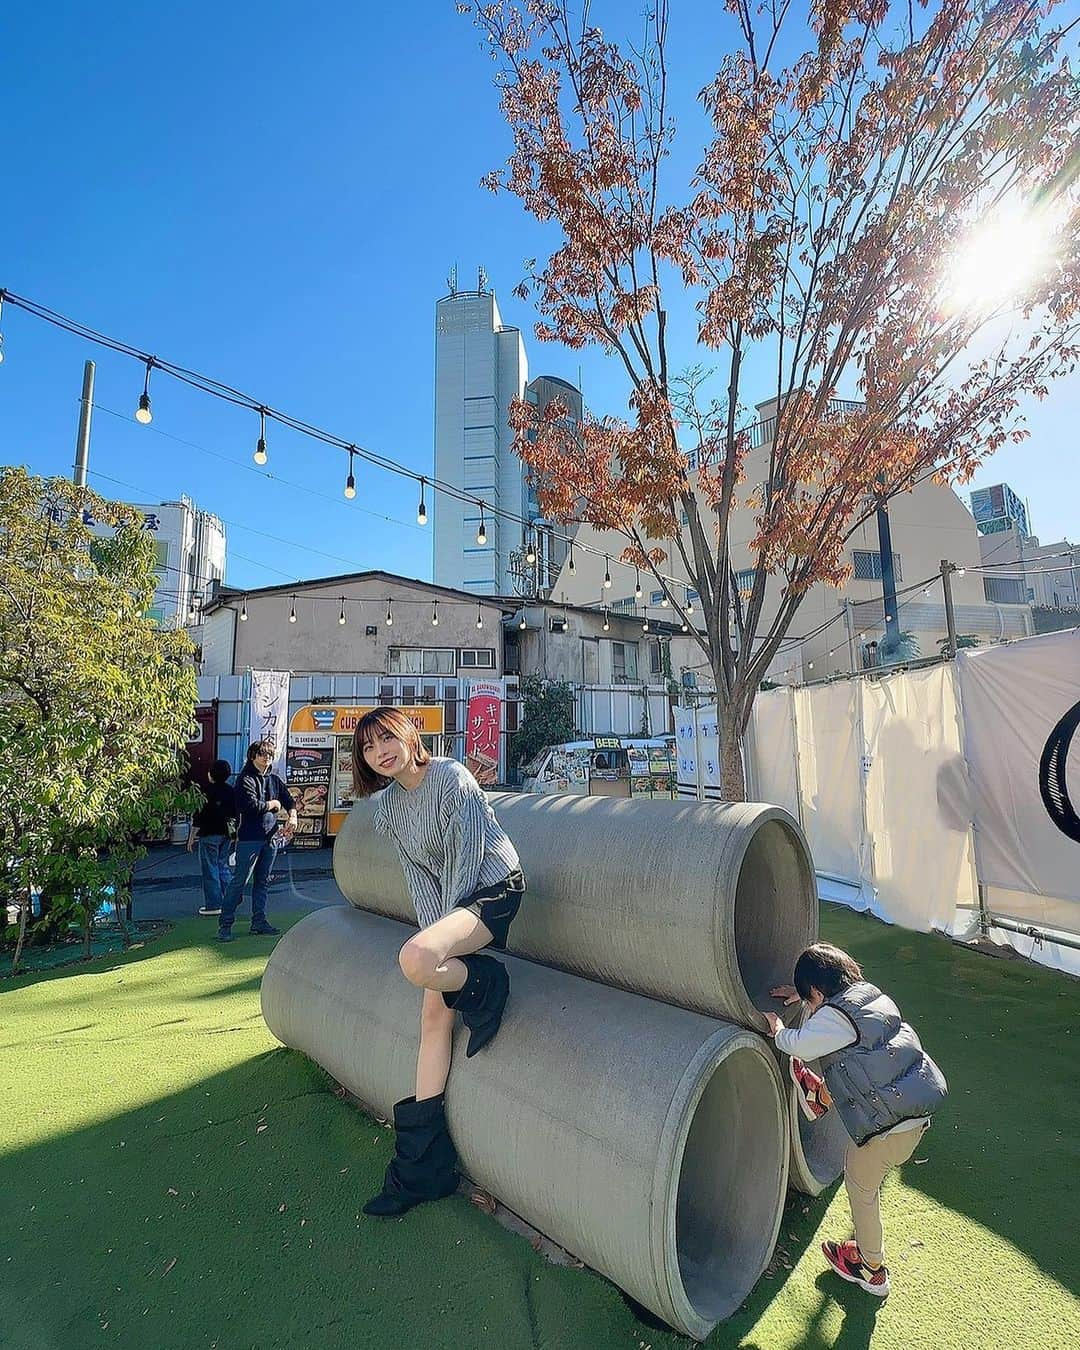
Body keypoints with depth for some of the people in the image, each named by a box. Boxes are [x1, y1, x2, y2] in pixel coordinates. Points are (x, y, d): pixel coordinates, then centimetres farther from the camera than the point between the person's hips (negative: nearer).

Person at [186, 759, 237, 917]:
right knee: (223, 866, 16)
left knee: (210, 869, 2)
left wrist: (191, 838, -5)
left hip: (209, 835, -6)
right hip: (227, 834, 6)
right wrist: (233, 833, 22)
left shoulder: (207, 792, -13)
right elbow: (236, 814, 11)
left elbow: (198, 817, -12)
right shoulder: (231, 792, 5)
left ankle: (213, 905, 4)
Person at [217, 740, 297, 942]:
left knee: (263, 881, 12)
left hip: (271, 837, 7)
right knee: (240, 881, -4)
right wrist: (274, 804, -4)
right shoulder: (246, 780, -6)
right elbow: (253, 805, -19)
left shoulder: (275, 780, 14)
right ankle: (225, 924, 4)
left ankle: (259, 922, 20)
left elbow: (289, 800, 11)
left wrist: (292, 816, -8)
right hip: (250, 838, -6)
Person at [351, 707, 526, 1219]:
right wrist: (435, 934, -6)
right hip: (447, 899, 7)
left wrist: (440, 933, -12)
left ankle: (484, 985, 1)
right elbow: (419, 875, 6)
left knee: (412, 959, -30)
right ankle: (425, 1166, 13)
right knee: (433, 1013, 2)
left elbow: (465, 856, -16)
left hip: (493, 888, -7)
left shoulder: (451, 777, -16)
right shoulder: (387, 807, 6)